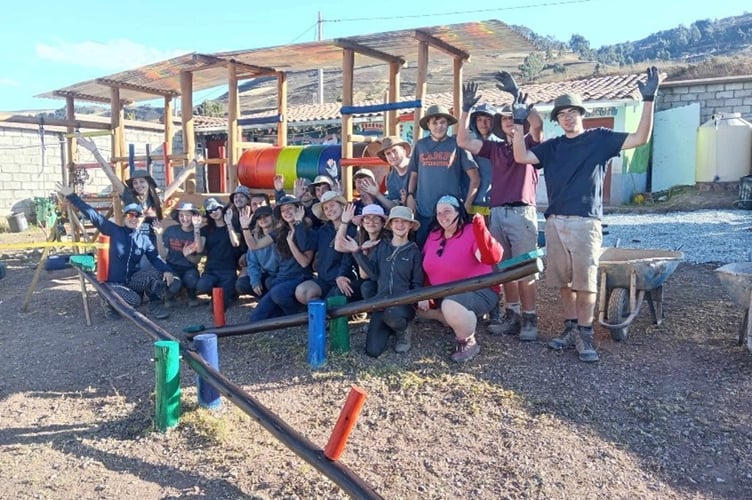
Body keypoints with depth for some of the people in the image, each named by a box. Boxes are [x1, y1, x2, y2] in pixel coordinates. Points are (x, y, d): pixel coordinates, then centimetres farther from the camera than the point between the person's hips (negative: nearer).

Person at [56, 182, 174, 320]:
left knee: (157, 271, -25)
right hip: (115, 283, -3)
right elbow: (94, 215, -12)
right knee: (134, 301, -30)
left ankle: (155, 305, -3)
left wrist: (167, 270, -31)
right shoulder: (114, 231, -6)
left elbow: (156, 258, -10)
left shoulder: (144, 239, 0)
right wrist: (71, 196, -18)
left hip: (133, 281, 3)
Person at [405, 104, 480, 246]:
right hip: (423, 212, 3)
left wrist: (466, 206, -6)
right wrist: (410, 196, 1)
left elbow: (475, 178, -1)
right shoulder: (420, 145, 8)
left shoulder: (457, 144, 0)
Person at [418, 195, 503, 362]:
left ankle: (469, 342, -8)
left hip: (478, 291, -8)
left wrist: (481, 230, -47)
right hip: (444, 293, 9)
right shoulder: (434, 234, 3)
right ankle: (458, 324, 14)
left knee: (451, 306, -36)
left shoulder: (472, 232, -18)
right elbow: (426, 267, 9)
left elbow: (492, 258, -36)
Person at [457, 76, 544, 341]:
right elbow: (463, 141, 7)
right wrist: (466, 109, 0)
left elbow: (537, 123, -16)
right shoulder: (494, 147, 16)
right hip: (496, 213, 5)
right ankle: (512, 315, 18)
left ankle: (530, 319, 5)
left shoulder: (530, 144, 6)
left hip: (521, 213, -4)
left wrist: (516, 96, -17)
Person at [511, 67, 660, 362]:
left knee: (584, 282, -4)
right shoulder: (552, 146, 16)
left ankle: (584, 335, 7)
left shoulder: (599, 138, 7)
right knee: (562, 280, 9)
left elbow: (641, 138, -1)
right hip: (555, 222, 4)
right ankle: (571, 330, 21)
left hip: (586, 222, -4)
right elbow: (521, 157, 3)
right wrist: (519, 123, -3)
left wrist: (648, 100, -9)